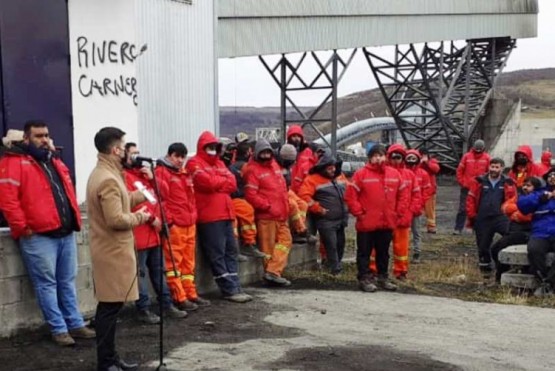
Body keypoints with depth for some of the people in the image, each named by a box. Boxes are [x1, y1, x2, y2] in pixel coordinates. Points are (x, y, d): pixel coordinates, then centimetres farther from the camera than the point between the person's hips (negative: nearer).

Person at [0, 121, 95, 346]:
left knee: (67, 281, 13)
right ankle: (59, 329, 7)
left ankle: (76, 325, 20)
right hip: (38, 236, -7)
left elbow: (68, 193, 26)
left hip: (66, 233, 8)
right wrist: (22, 227, -16)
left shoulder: (55, 163, 19)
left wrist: (74, 219, 15)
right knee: (47, 283, 0)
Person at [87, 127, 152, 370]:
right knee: (110, 307, -4)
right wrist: (140, 217, -9)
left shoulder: (103, 173, 13)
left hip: (110, 250, 11)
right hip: (113, 251, -11)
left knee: (110, 305, 14)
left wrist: (142, 195, 13)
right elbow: (116, 219, -25)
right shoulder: (108, 179, -20)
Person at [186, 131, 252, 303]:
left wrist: (216, 182, -6)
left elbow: (232, 184, 10)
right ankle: (230, 290, -4)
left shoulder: (219, 163, 22)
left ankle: (235, 287, 11)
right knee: (217, 254, -5)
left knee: (231, 251, 7)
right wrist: (223, 181, 2)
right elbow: (208, 182, -17)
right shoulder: (194, 164, -2)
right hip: (209, 217, -8)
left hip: (225, 214, 8)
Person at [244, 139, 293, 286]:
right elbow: (251, 195, -16)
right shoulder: (253, 170, -9)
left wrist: (285, 207, 15)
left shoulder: (274, 165, 15)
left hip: (281, 215, 8)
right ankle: (272, 272, 6)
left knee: (285, 240, 4)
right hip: (265, 216, -8)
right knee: (268, 246, -2)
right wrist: (268, 206, -15)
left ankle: (272, 272, 0)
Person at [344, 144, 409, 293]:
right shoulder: (361, 174, -7)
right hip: (366, 224, -4)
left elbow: (403, 195, 13)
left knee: (383, 252, 15)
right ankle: (364, 279, 10)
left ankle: (383, 278, 26)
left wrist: (398, 213, 5)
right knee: (364, 252, 3)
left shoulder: (394, 174, 6)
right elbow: (350, 196, -8)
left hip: (387, 223, 4)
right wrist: (359, 213, -10)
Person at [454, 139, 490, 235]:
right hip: (466, 188, 0)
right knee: (462, 208, 2)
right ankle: (458, 228, 7)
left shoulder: (487, 158, -1)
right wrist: (462, 182, -1)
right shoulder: (467, 156, -2)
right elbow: (459, 170, 2)